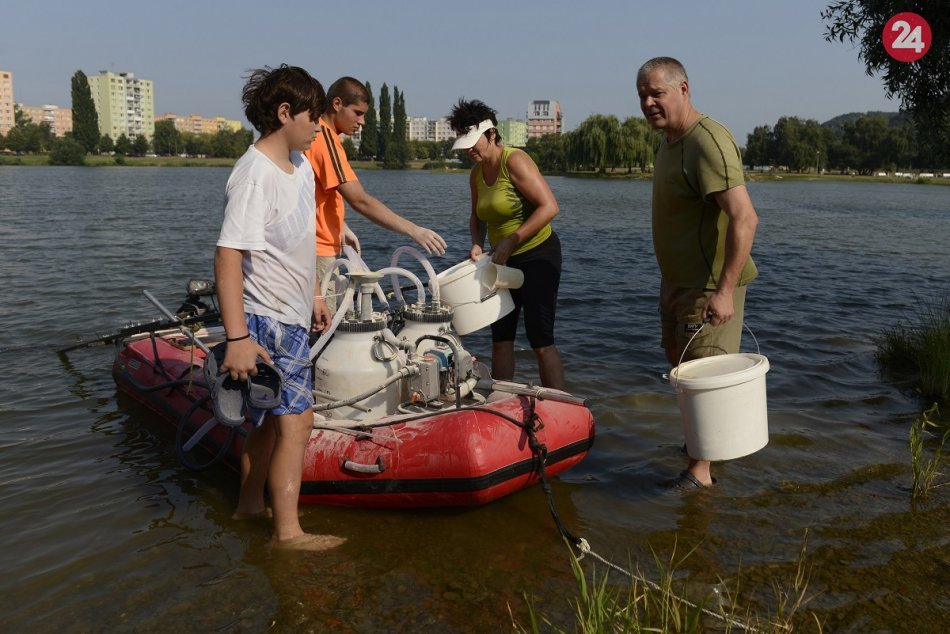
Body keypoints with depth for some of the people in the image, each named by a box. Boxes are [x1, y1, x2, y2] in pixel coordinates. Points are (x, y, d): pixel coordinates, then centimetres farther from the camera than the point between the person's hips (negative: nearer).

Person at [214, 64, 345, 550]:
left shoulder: (301, 166, 8)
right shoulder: (255, 175, -21)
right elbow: (228, 255, -26)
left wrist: (313, 295, 23)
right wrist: (237, 338, -30)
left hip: (290, 315, 10)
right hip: (268, 322, -10)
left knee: (273, 415, 18)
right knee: (296, 419, -6)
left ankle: (249, 503, 33)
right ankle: (288, 531, 5)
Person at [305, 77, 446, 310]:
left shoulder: (318, 134, 12)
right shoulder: (326, 139, -19)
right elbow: (360, 200, -27)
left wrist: (342, 227, 18)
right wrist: (414, 231, -27)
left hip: (321, 247, 10)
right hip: (319, 252, -10)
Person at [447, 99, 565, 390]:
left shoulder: (515, 161, -17)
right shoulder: (476, 174, 7)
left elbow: (549, 206, -25)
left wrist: (510, 243, -25)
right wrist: (477, 243, 1)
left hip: (537, 256, -8)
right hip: (504, 261, 8)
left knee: (541, 340, -9)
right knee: (500, 339, 9)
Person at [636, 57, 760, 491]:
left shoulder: (708, 142, -22)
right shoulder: (670, 142, 9)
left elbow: (744, 219, -30)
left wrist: (724, 290, -33)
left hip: (709, 286, -10)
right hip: (679, 280, 10)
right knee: (678, 360, 21)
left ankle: (700, 471, 11)